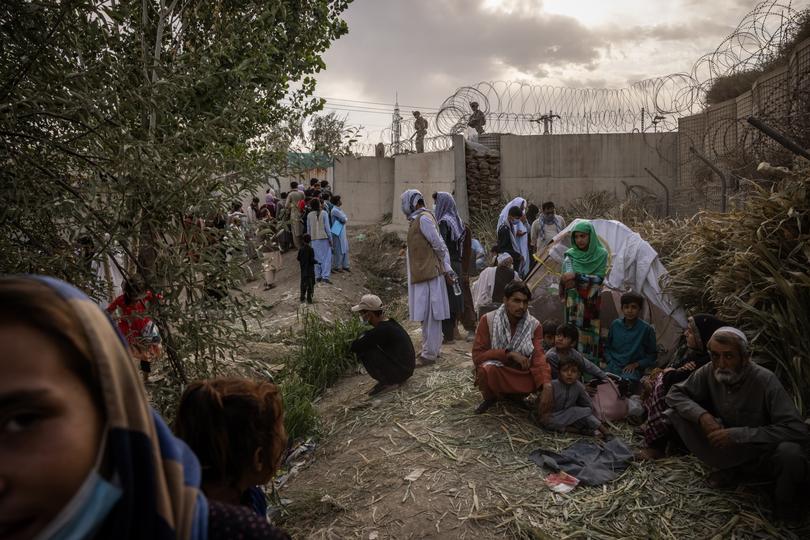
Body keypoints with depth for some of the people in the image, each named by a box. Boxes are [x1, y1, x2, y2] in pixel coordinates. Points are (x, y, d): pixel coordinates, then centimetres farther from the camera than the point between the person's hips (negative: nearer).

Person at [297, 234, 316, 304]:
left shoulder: (301, 249, -5)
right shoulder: (311, 249, -17)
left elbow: (298, 258, 1)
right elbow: (312, 260, -19)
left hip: (303, 269, 4)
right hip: (310, 269, -4)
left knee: (303, 283, 16)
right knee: (310, 284, 5)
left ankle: (302, 297, 24)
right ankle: (309, 298, 5)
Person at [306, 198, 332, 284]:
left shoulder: (309, 215, 3)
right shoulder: (324, 214, -7)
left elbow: (308, 228, 10)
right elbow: (327, 227, -7)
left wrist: (309, 238, 21)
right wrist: (330, 238, -1)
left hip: (314, 238, 4)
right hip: (324, 238, -4)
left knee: (317, 257, 11)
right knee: (326, 257, -1)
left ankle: (318, 276, 12)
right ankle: (325, 276, -9)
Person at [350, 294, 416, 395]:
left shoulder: (381, 330, -25)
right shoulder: (388, 322, 4)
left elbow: (355, 347, -20)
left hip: (400, 371, -9)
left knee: (364, 352, -13)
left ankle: (387, 383, -3)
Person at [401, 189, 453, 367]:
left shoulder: (423, 219, -14)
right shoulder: (419, 219, 14)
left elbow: (440, 246, -14)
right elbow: (439, 246, 14)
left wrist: (447, 271, -9)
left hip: (428, 274, -9)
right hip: (424, 274, 9)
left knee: (429, 315, -4)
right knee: (427, 315, 16)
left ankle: (429, 354, 1)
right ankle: (431, 348, 25)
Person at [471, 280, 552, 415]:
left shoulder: (534, 325, -9)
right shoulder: (488, 320, -15)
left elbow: (538, 357, -20)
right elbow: (477, 356, -18)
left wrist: (547, 387, -37)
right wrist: (510, 354, -28)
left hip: (522, 374, 3)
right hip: (496, 372, -3)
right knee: (487, 369, -36)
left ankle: (515, 395, 7)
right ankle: (491, 397, 0)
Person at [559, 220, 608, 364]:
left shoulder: (601, 254, 1)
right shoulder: (569, 255, 2)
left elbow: (600, 278, -9)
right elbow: (568, 279, -9)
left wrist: (577, 276, -17)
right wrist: (589, 281, -17)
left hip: (592, 304, 0)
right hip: (574, 303, 0)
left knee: (590, 335, 2)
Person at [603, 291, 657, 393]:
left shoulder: (646, 328, -3)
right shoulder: (615, 324, 6)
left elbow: (652, 355, 7)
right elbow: (607, 347, 19)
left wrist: (636, 364, -4)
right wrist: (610, 362, 3)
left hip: (632, 369, -2)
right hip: (613, 368, 3)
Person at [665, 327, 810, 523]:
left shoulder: (765, 381, -26)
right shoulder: (708, 372, -14)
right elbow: (675, 394, -5)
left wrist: (739, 434, -34)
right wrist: (701, 414, -26)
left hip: (763, 452, -4)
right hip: (729, 450, 4)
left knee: (790, 453, -38)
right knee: (676, 414, -13)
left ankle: (786, 506, -4)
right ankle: (732, 470, 3)